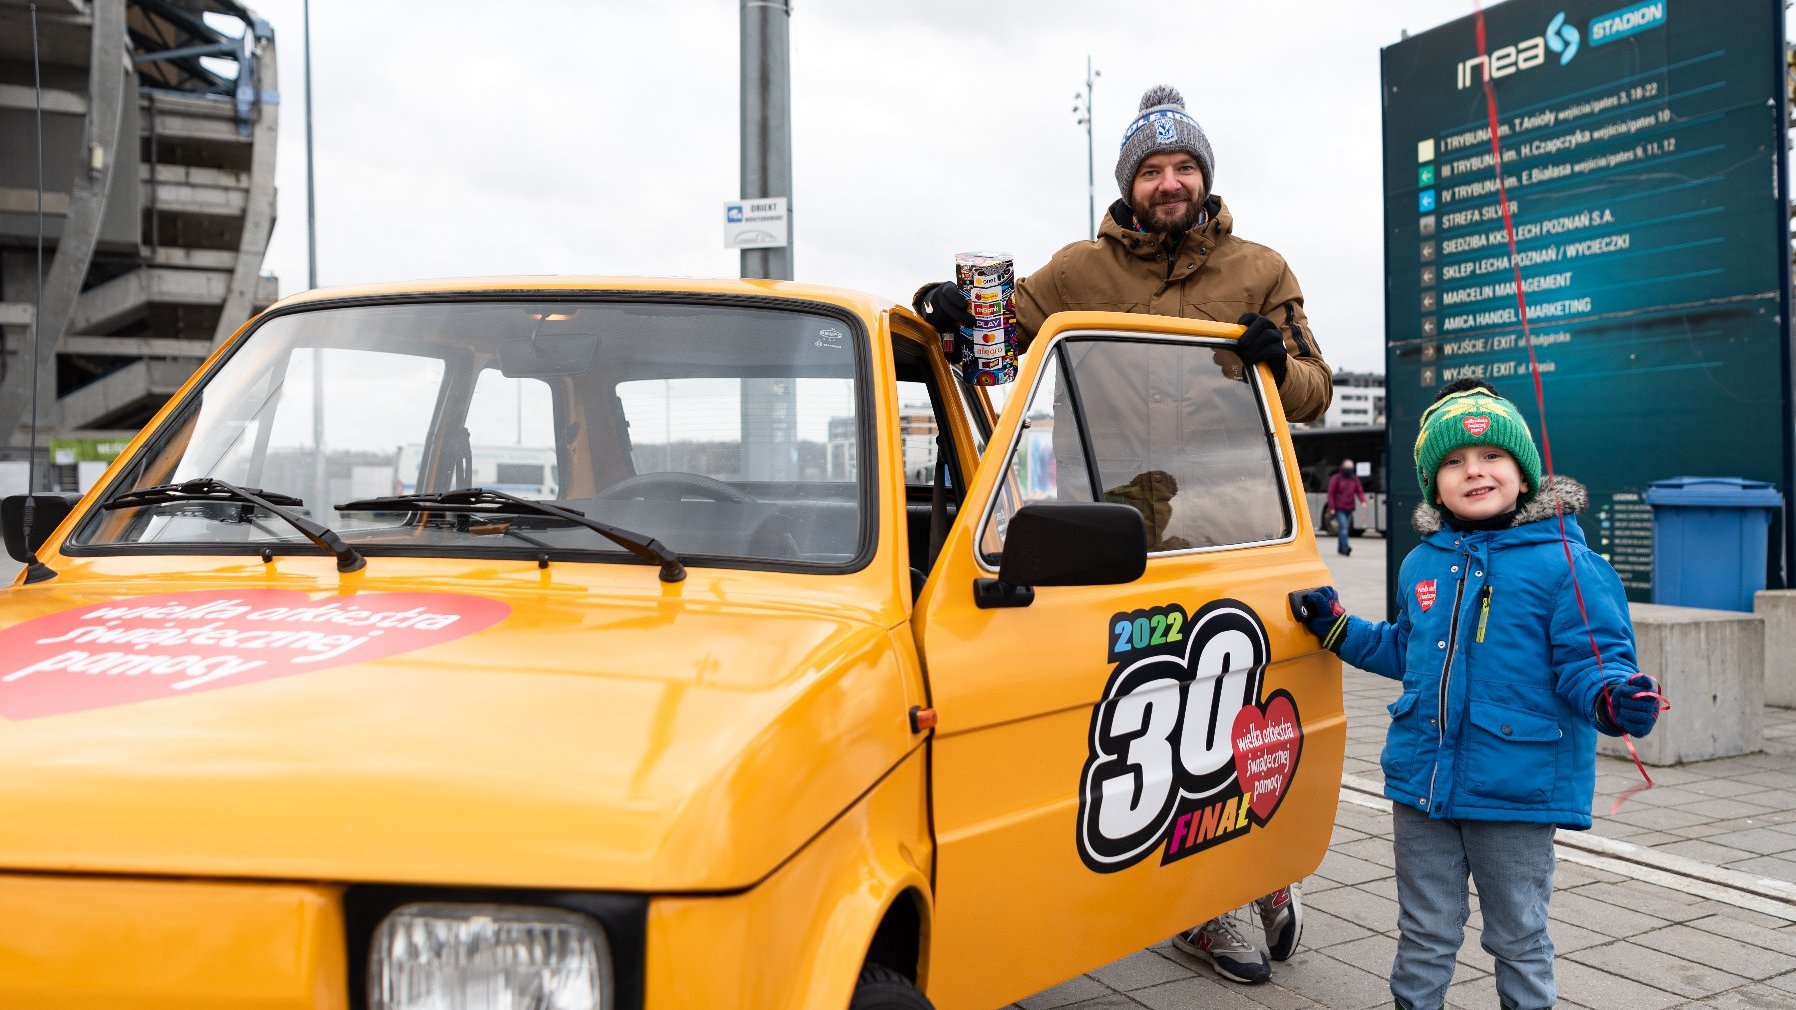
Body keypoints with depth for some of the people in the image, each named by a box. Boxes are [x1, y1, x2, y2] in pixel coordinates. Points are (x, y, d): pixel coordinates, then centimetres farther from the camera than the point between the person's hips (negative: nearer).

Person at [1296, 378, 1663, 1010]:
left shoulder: (1564, 563, -11)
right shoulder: (1422, 562, 8)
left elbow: (1591, 658, -14)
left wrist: (1611, 698, -34)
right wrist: (1339, 629, 16)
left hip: (1517, 787, -5)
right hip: (1421, 781, 5)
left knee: (1518, 938, 15)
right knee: (1425, 935, 19)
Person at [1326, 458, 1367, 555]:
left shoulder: (1354, 479, 11)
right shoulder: (1336, 478, -2)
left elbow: (1359, 491, 6)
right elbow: (1331, 493, -4)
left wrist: (1363, 500, -14)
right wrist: (1331, 507, -11)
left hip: (1349, 509, 5)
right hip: (1339, 508, -5)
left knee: (1346, 529, 9)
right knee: (1343, 527, -17)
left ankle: (1340, 548, 18)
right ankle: (1346, 547, -27)